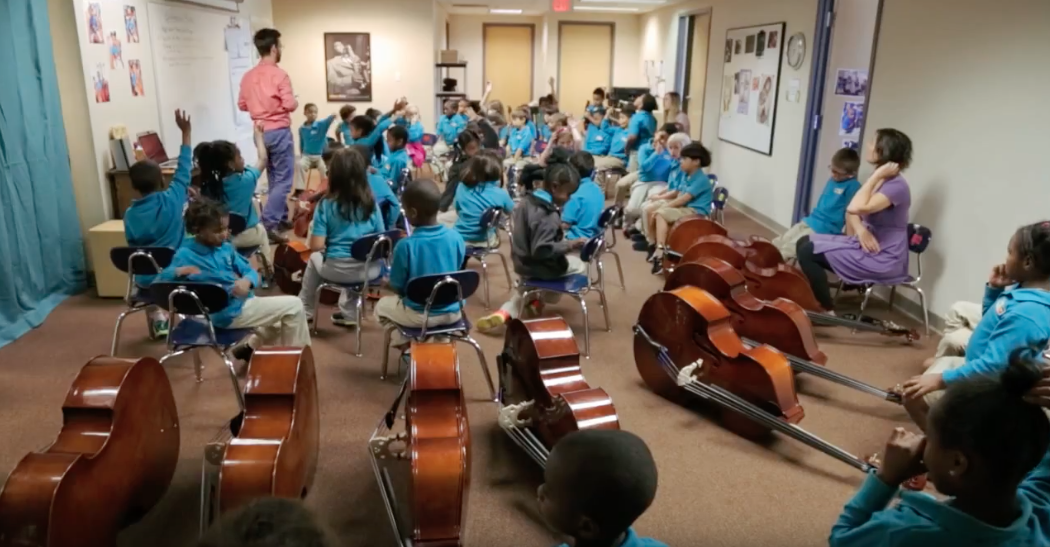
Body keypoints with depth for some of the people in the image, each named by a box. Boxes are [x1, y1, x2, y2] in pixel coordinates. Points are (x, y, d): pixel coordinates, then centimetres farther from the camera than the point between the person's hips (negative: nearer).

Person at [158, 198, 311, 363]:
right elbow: (159, 282, -15)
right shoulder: (186, 254, -10)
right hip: (230, 313, -8)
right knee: (293, 305, -11)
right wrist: (180, 271, -33)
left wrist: (247, 281, -18)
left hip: (244, 302, 8)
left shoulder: (226, 248, 7)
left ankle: (250, 347, 36)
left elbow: (249, 271, 5)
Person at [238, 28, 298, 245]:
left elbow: (242, 104, 10)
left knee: (274, 178, 19)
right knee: (283, 180, -4)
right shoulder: (279, 75, -15)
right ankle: (268, 225, -12)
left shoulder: (248, 76, 5)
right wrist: (295, 101, 3)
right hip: (279, 132, -7)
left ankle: (281, 218, 28)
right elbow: (290, 105, -18)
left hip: (260, 132, 7)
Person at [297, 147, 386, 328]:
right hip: (370, 270, 2)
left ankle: (304, 311, 45)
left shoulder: (326, 204, -11)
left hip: (338, 270, -2)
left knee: (314, 259, 32)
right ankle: (349, 313, 43)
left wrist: (329, 242, 7)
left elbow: (316, 246, -14)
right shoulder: (371, 203, -4)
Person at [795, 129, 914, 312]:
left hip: (882, 259, -9)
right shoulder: (879, 181, 10)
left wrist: (876, 175, -24)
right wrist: (860, 229, -15)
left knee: (808, 252, -17)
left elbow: (855, 207, -33)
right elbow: (851, 212, 7)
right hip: (866, 247, 9)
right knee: (804, 242, 6)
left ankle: (826, 310, -7)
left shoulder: (897, 186, -20)